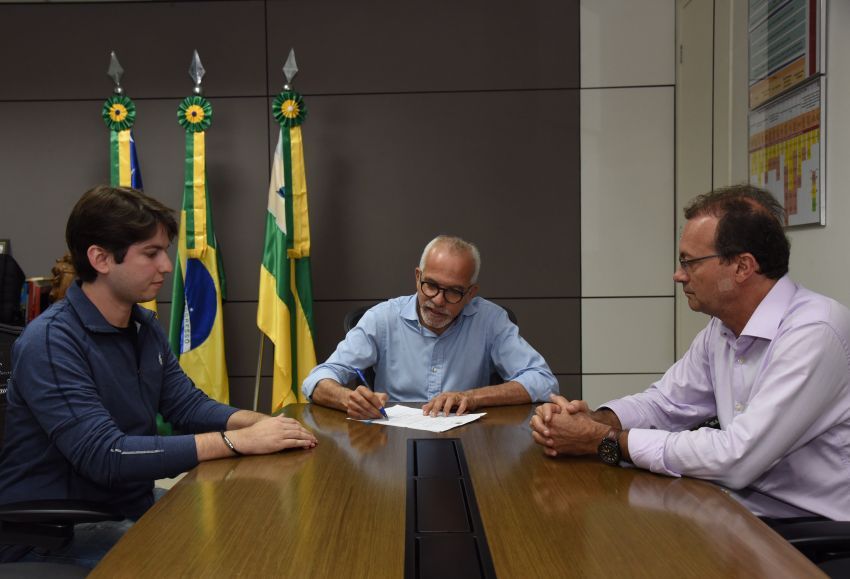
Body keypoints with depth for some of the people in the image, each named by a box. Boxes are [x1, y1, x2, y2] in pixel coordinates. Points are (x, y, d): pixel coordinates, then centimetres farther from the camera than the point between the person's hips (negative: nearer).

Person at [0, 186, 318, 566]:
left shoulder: (145, 327, 4)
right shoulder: (49, 342, -23)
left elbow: (189, 406, 5)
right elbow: (105, 456, -30)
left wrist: (262, 423, -15)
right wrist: (239, 441, -30)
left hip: (133, 509, 8)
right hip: (57, 535, -7)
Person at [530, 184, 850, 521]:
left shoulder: (814, 333, -23)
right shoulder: (722, 329, 4)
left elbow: (736, 458, -28)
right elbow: (664, 403, 11)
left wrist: (604, 440, -20)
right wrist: (594, 421, -10)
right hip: (752, 514, 6)